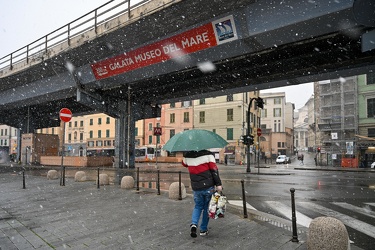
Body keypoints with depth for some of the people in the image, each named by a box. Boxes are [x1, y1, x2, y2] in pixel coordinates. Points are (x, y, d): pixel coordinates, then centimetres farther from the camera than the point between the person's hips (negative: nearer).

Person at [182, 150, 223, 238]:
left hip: (196, 188, 2)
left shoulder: (187, 156, -1)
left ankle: (194, 224, 0)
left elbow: (184, 164, 22)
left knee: (198, 206, 22)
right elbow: (214, 170, -12)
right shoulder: (207, 154, -9)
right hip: (208, 187, -2)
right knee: (207, 207, 15)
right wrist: (218, 184, -9)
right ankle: (203, 230, 22)